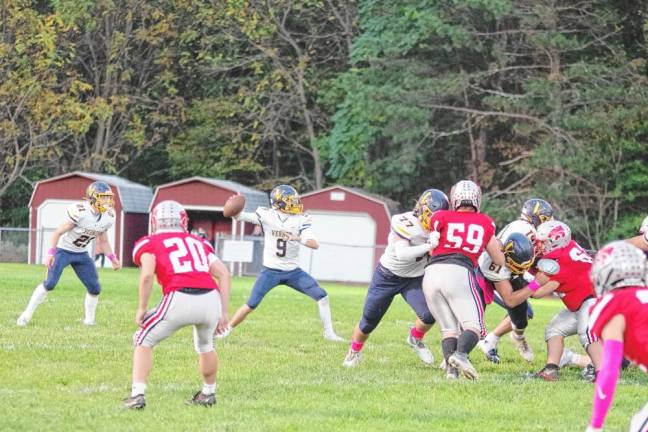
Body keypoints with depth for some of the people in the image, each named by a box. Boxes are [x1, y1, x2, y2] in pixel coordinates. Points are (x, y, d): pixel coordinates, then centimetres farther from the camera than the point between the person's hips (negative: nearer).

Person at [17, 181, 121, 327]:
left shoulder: (107, 217, -6)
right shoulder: (80, 212, -28)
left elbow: (103, 241, 11)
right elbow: (58, 232, -20)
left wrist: (112, 258, 3)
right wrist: (50, 253, -24)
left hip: (81, 254, 6)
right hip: (63, 250, -6)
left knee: (95, 287, 0)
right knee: (49, 283, -15)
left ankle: (89, 320, 16)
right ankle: (27, 315, -4)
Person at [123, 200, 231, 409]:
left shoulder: (149, 243, 14)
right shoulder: (198, 242, 27)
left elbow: (147, 275, -4)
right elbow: (224, 274, 17)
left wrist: (142, 309, 6)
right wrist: (223, 311, 18)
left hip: (180, 299, -4)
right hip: (210, 298, 4)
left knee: (144, 341, 17)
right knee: (205, 345, 33)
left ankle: (138, 394, 5)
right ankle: (208, 393, 45)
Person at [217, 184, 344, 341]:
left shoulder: (301, 220, -5)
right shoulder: (266, 215, -8)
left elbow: (315, 245, -14)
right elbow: (240, 216, -11)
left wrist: (299, 238, -34)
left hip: (293, 272, 2)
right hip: (271, 271, -2)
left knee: (321, 296, -6)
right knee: (251, 305, -9)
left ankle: (329, 332, 7)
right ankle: (226, 330, 8)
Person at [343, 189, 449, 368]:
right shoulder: (405, 223, -31)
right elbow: (402, 254, -43)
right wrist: (428, 247, -53)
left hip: (414, 278, 4)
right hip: (387, 276, -4)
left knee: (429, 315, -20)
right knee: (368, 321, 9)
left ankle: (415, 339, 13)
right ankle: (355, 351, 39)